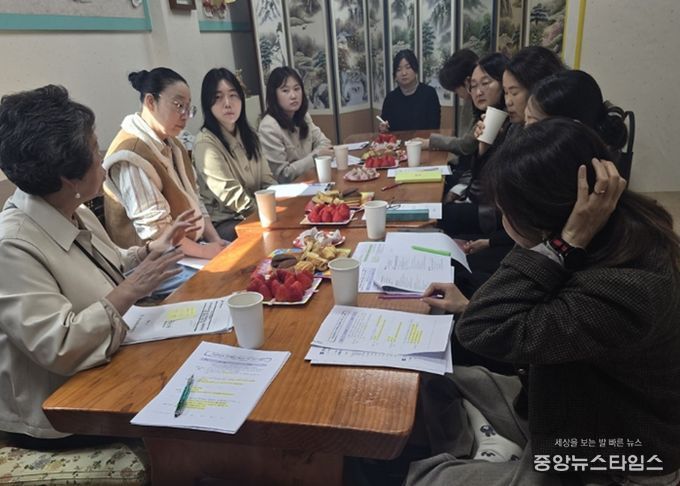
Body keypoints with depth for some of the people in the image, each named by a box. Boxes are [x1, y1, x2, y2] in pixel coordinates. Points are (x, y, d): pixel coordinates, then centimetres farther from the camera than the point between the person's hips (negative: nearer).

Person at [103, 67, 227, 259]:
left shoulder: (171, 144, 12)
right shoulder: (131, 154, -18)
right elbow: (155, 230, -22)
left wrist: (214, 240, -1)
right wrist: (204, 252, -16)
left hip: (186, 253, 8)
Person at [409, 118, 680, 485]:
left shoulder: (624, 291, -38)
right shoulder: (621, 236, -10)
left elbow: (484, 332, -38)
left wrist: (564, 244, -39)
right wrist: (469, 306, 1)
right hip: (567, 403, 8)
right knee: (432, 382, 9)